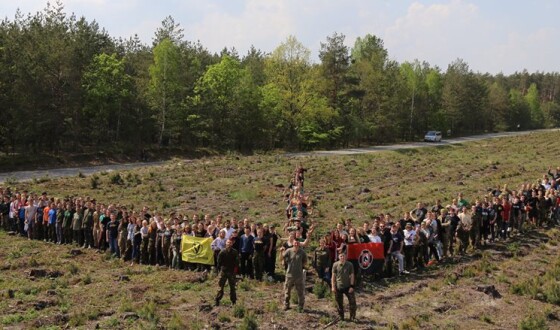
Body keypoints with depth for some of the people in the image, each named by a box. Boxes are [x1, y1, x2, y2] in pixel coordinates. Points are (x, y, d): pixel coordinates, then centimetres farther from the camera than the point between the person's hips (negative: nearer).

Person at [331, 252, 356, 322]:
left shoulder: (349, 265, -4)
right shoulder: (335, 265, -4)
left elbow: (352, 276, -1)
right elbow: (333, 276, 1)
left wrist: (351, 286, -7)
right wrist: (333, 286, -3)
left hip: (348, 287, 0)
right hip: (338, 287, 0)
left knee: (352, 301, -2)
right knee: (339, 303, 9)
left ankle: (352, 317, 13)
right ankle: (341, 317, 24)